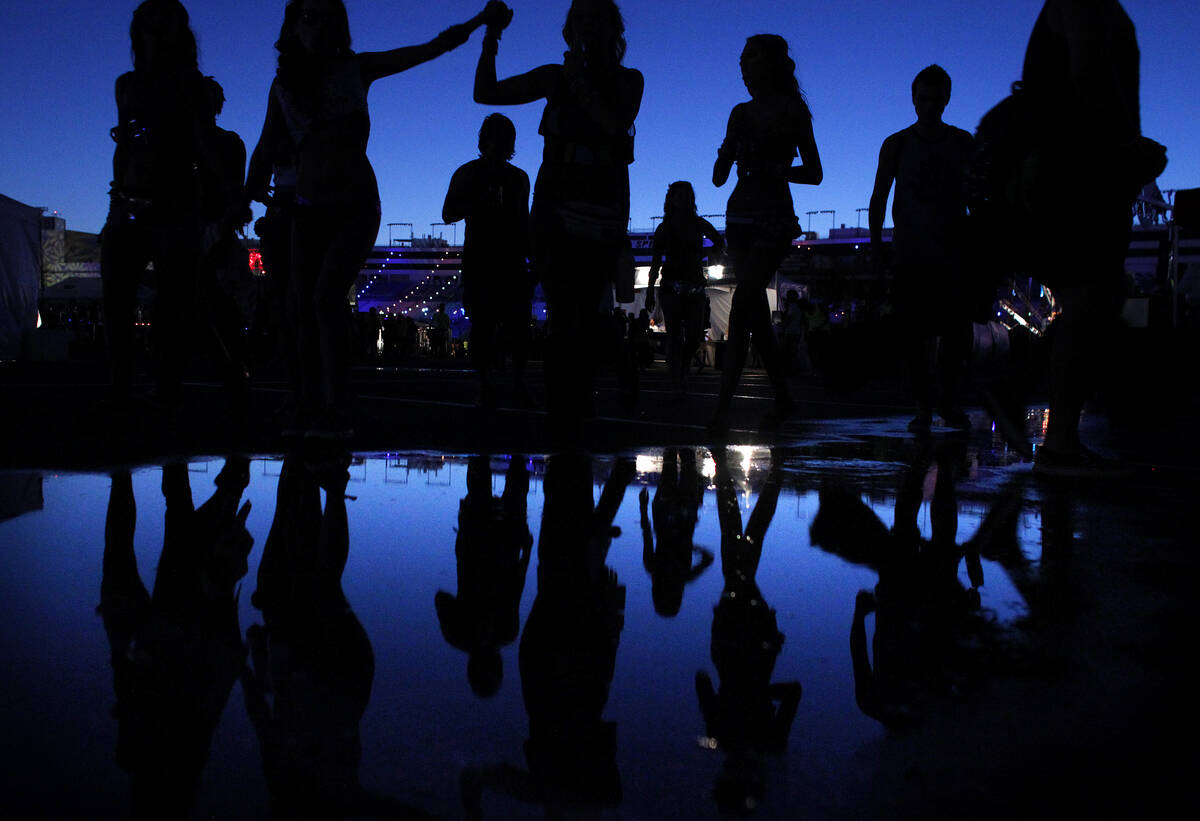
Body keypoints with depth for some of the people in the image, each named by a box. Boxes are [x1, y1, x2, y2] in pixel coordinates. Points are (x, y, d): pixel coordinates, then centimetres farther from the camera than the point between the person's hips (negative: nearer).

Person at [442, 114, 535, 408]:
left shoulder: (519, 178, 18)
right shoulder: (468, 173, 6)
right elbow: (448, 214, -1)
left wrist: (532, 258, 12)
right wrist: (481, 201, -16)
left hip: (513, 262, 3)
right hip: (479, 260, -3)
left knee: (518, 323, -9)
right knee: (483, 324, -6)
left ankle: (519, 384, -8)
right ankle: (485, 386, -2)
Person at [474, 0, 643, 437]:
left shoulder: (628, 81, 9)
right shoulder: (556, 77, 8)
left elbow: (616, 122, -13)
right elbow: (486, 92, 4)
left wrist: (578, 79, -12)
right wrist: (491, 38, -6)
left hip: (602, 214, 1)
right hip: (556, 208, -1)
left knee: (583, 317, 3)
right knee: (568, 314, -10)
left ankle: (570, 414, 14)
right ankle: (567, 413, -3)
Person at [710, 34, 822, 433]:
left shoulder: (793, 112, 1)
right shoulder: (742, 112, 15)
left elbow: (814, 173, 0)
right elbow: (719, 176, 12)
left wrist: (771, 169, -11)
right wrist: (731, 149, -7)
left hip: (774, 218, -6)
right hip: (740, 214, 6)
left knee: (744, 303, -18)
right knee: (756, 309, 3)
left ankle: (723, 407, -21)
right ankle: (783, 398, 12)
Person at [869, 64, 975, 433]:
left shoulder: (964, 143, 9)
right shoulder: (896, 145, 5)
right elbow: (879, 198, 6)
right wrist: (876, 242, -5)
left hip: (954, 253, 1)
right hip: (910, 255, -1)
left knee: (958, 332, -6)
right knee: (915, 334, -2)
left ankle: (949, 399, 13)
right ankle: (923, 406, 8)